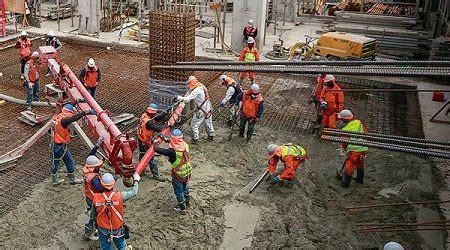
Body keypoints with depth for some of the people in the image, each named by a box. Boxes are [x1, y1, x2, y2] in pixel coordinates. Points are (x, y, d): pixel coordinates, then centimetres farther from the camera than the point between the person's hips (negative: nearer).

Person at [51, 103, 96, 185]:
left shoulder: (57, 116, 1)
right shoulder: (63, 120, -26)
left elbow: (66, 107, 16)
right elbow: (74, 118, -45)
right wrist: (85, 112, -52)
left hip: (54, 143, 9)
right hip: (61, 145, -9)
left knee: (55, 162, 18)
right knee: (69, 161, 9)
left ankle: (55, 180, 33)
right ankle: (73, 179, 23)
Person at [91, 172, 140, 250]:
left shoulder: (96, 198, -23)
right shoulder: (119, 196, -29)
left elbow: (93, 214, -6)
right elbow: (133, 192, -12)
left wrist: (95, 222, 16)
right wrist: (136, 180, 5)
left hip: (103, 229, 1)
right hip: (117, 229, -1)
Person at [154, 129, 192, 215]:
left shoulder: (172, 151, -33)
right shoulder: (185, 145, -15)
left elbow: (157, 149, -29)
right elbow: (177, 143, 8)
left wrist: (155, 142, -11)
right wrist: (166, 139, 8)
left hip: (178, 174, -6)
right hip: (187, 172, 6)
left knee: (179, 191, 17)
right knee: (185, 187, 30)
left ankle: (182, 208, 33)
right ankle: (187, 202, 52)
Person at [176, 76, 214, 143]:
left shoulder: (196, 91, -24)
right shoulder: (202, 86, 3)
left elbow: (187, 99, -28)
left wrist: (178, 97, -21)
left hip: (202, 110, -9)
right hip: (209, 108, 9)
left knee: (194, 124, 6)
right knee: (208, 123, 24)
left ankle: (195, 139, 13)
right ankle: (211, 136, 39)